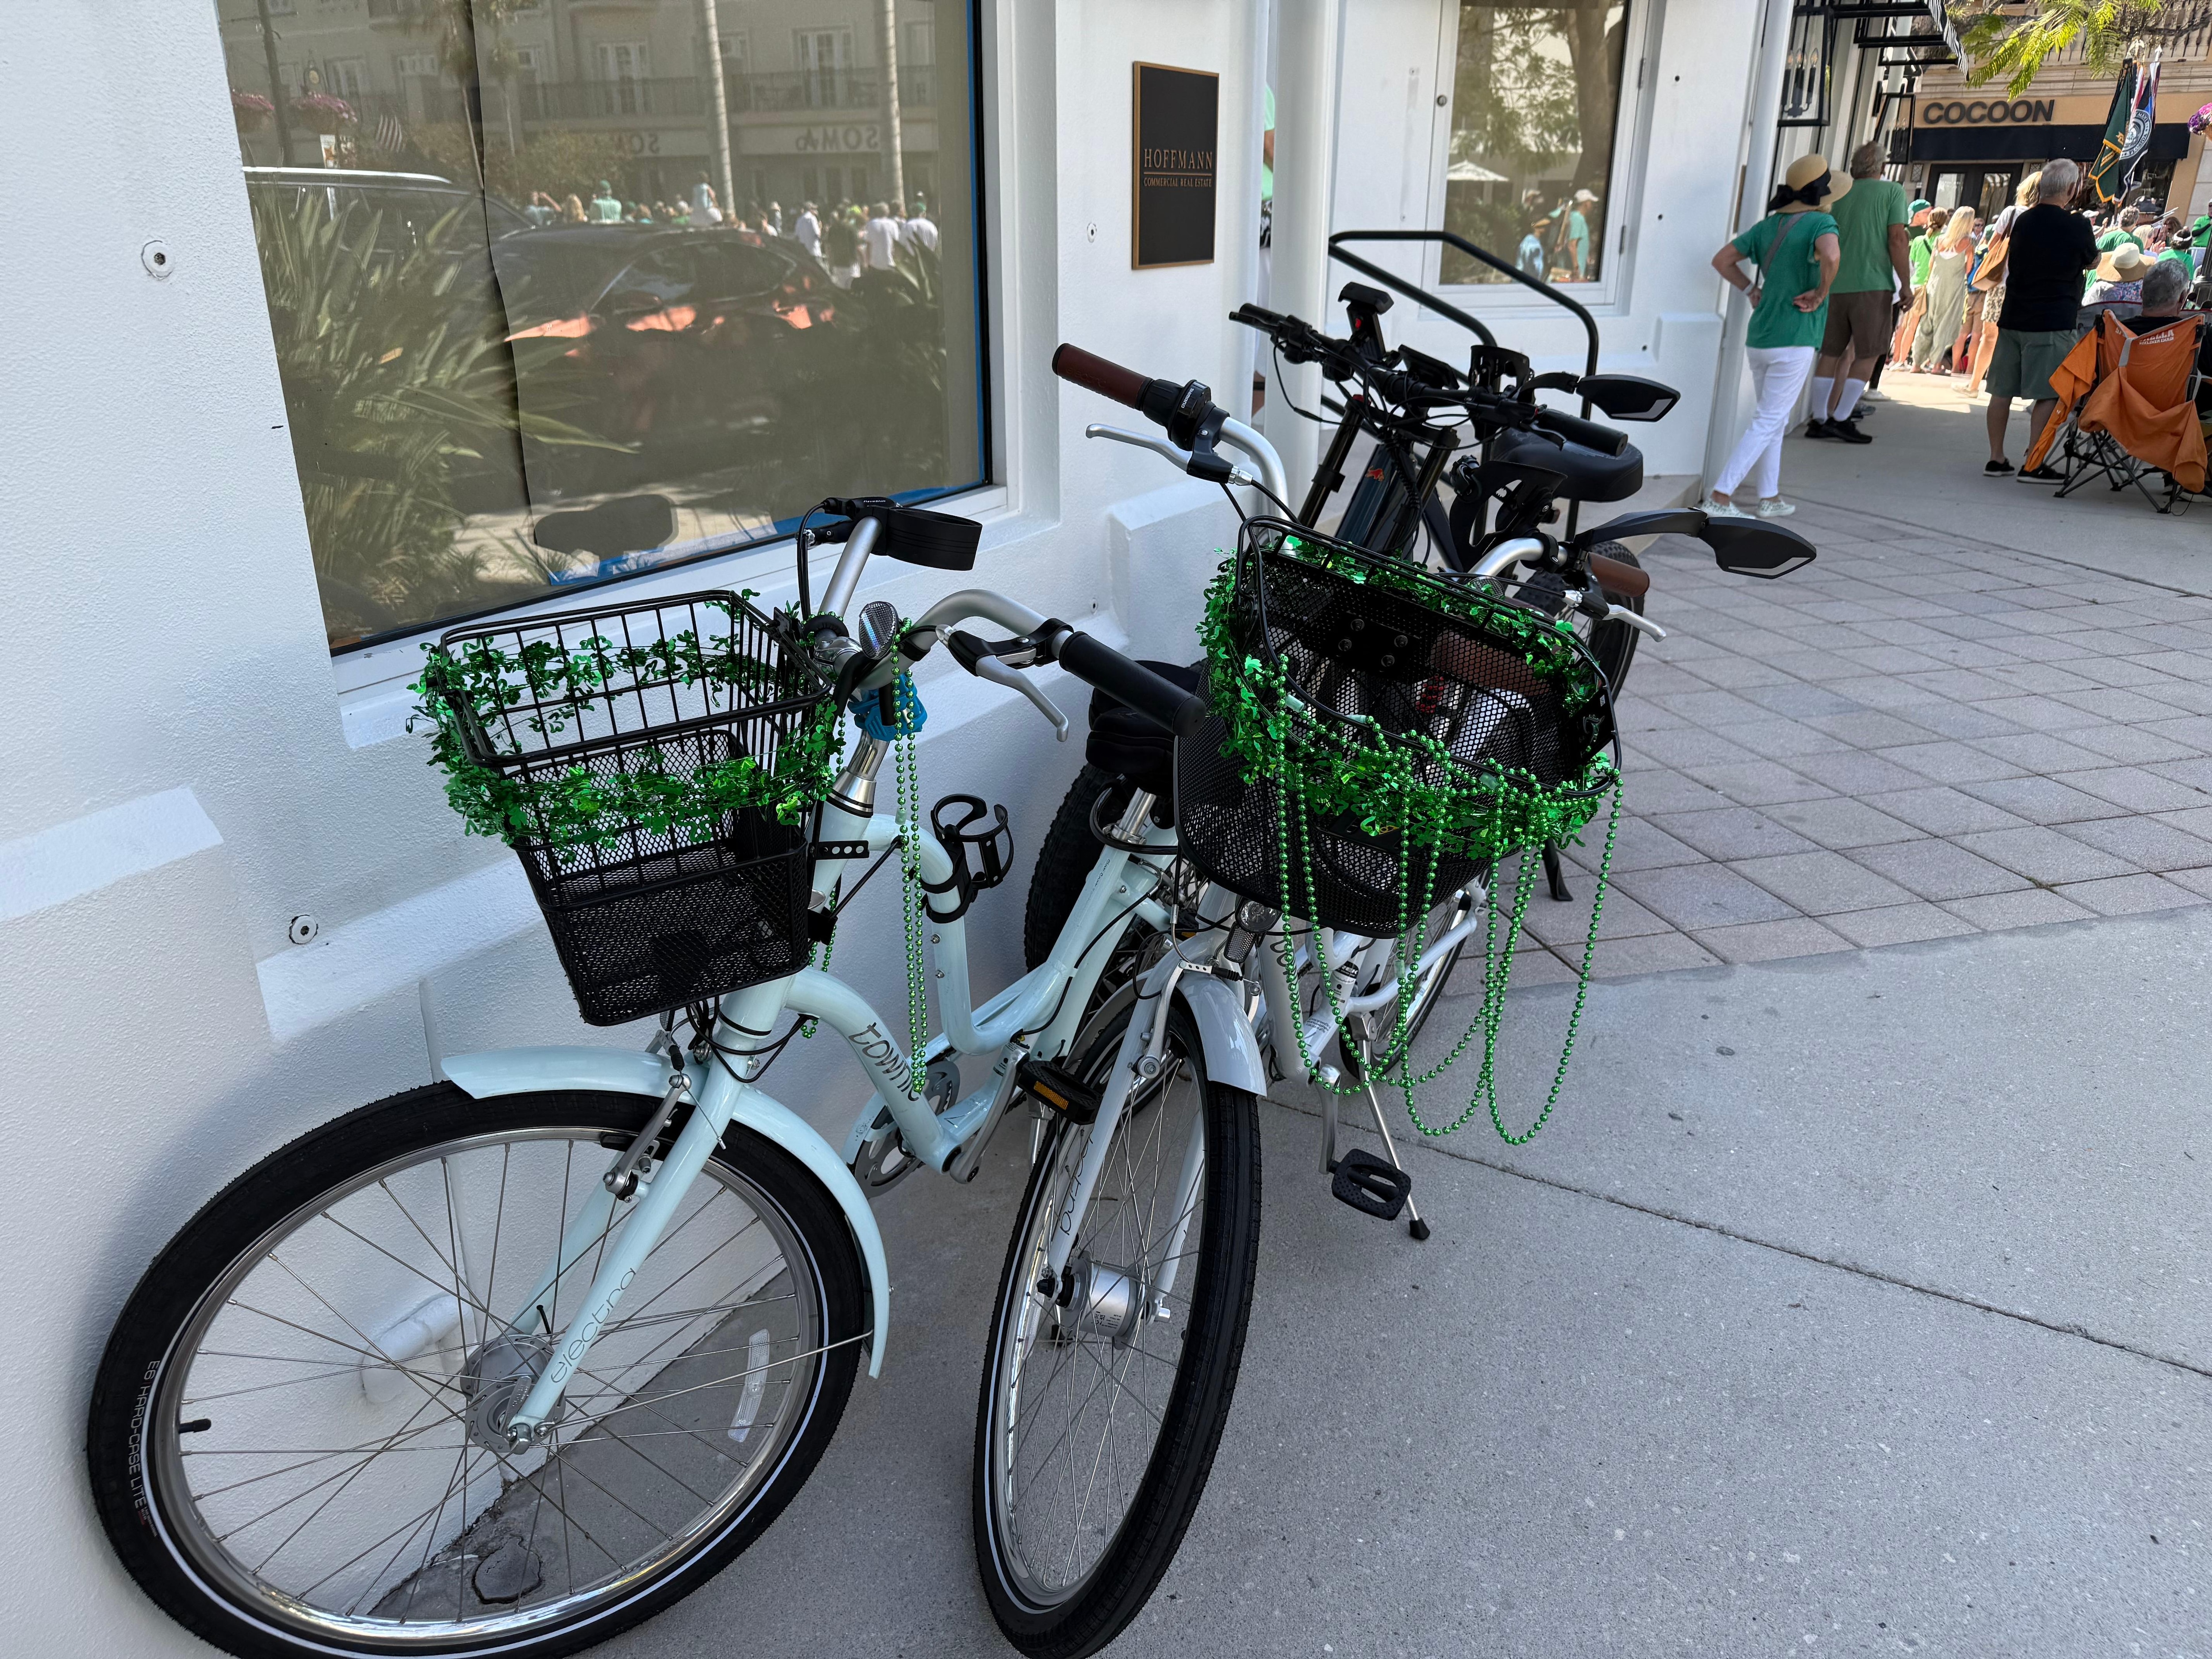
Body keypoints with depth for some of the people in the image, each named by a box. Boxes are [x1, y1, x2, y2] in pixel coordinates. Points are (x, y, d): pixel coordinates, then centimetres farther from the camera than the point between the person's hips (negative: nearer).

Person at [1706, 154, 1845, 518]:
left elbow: (1722, 260, 12)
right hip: (1794, 341, -7)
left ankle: (1770, 499, 24)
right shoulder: (1820, 222, -11)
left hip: (1758, 338, 7)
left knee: (1774, 419, 18)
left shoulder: (1770, 224, 9)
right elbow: (1831, 255, -32)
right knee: (1770, 421, -3)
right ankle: (1721, 497, -10)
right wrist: (1821, 292, -16)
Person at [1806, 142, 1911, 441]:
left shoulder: (1840, 194, 12)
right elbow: (1897, 240, -9)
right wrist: (1906, 286, -4)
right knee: (1868, 356, 1)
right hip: (1873, 284, -5)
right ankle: (1840, 419, -6)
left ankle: (1819, 420, 9)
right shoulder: (1892, 191, -1)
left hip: (1835, 285, 5)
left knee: (1831, 354, 9)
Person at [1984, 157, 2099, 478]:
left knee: (2002, 390, 9)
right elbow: (2092, 263, 8)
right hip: (2052, 322, -6)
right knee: (2048, 394, -3)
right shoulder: (2076, 226, -8)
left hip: (2012, 318, 6)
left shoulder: (2023, 221, 7)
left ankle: (1996, 458, 14)